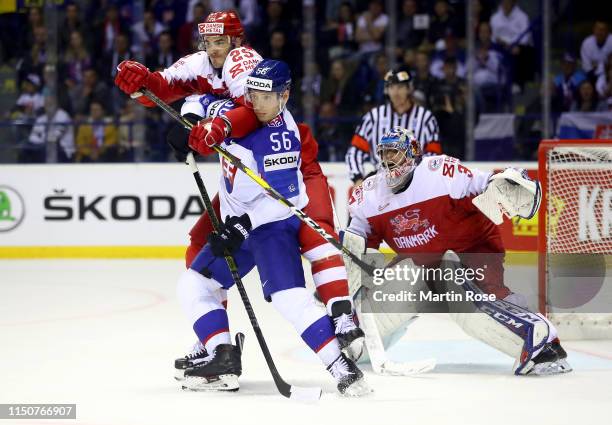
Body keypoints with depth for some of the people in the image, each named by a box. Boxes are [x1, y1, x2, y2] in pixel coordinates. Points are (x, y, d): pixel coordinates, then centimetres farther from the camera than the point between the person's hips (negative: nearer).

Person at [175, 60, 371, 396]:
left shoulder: (280, 136, -22)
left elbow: (283, 197, -26)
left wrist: (244, 224, -29)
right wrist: (197, 127, -2)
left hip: (273, 222, -9)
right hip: (237, 223, 9)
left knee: (289, 298, -25)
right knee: (193, 286, 5)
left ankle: (342, 368, -26)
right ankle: (224, 359, 1)